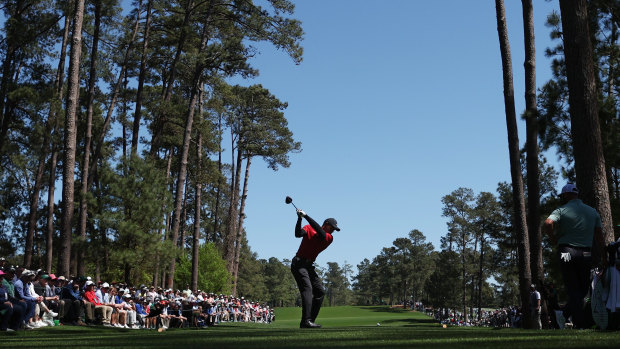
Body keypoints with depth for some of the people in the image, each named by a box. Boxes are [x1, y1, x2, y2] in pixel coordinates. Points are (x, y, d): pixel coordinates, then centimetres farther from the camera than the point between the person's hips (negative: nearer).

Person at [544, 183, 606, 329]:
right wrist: (604, 257, 13)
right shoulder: (593, 212, 13)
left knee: (573, 289, 1)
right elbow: (599, 236, 10)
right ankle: (565, 314, 7)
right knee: (583, 288, 15)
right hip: (586, 254, 3)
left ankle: (580, 324, -4)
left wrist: (554, 240, -4)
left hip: (567, 252, -3)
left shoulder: (562, 210, -1)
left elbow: (548, 223, -20)